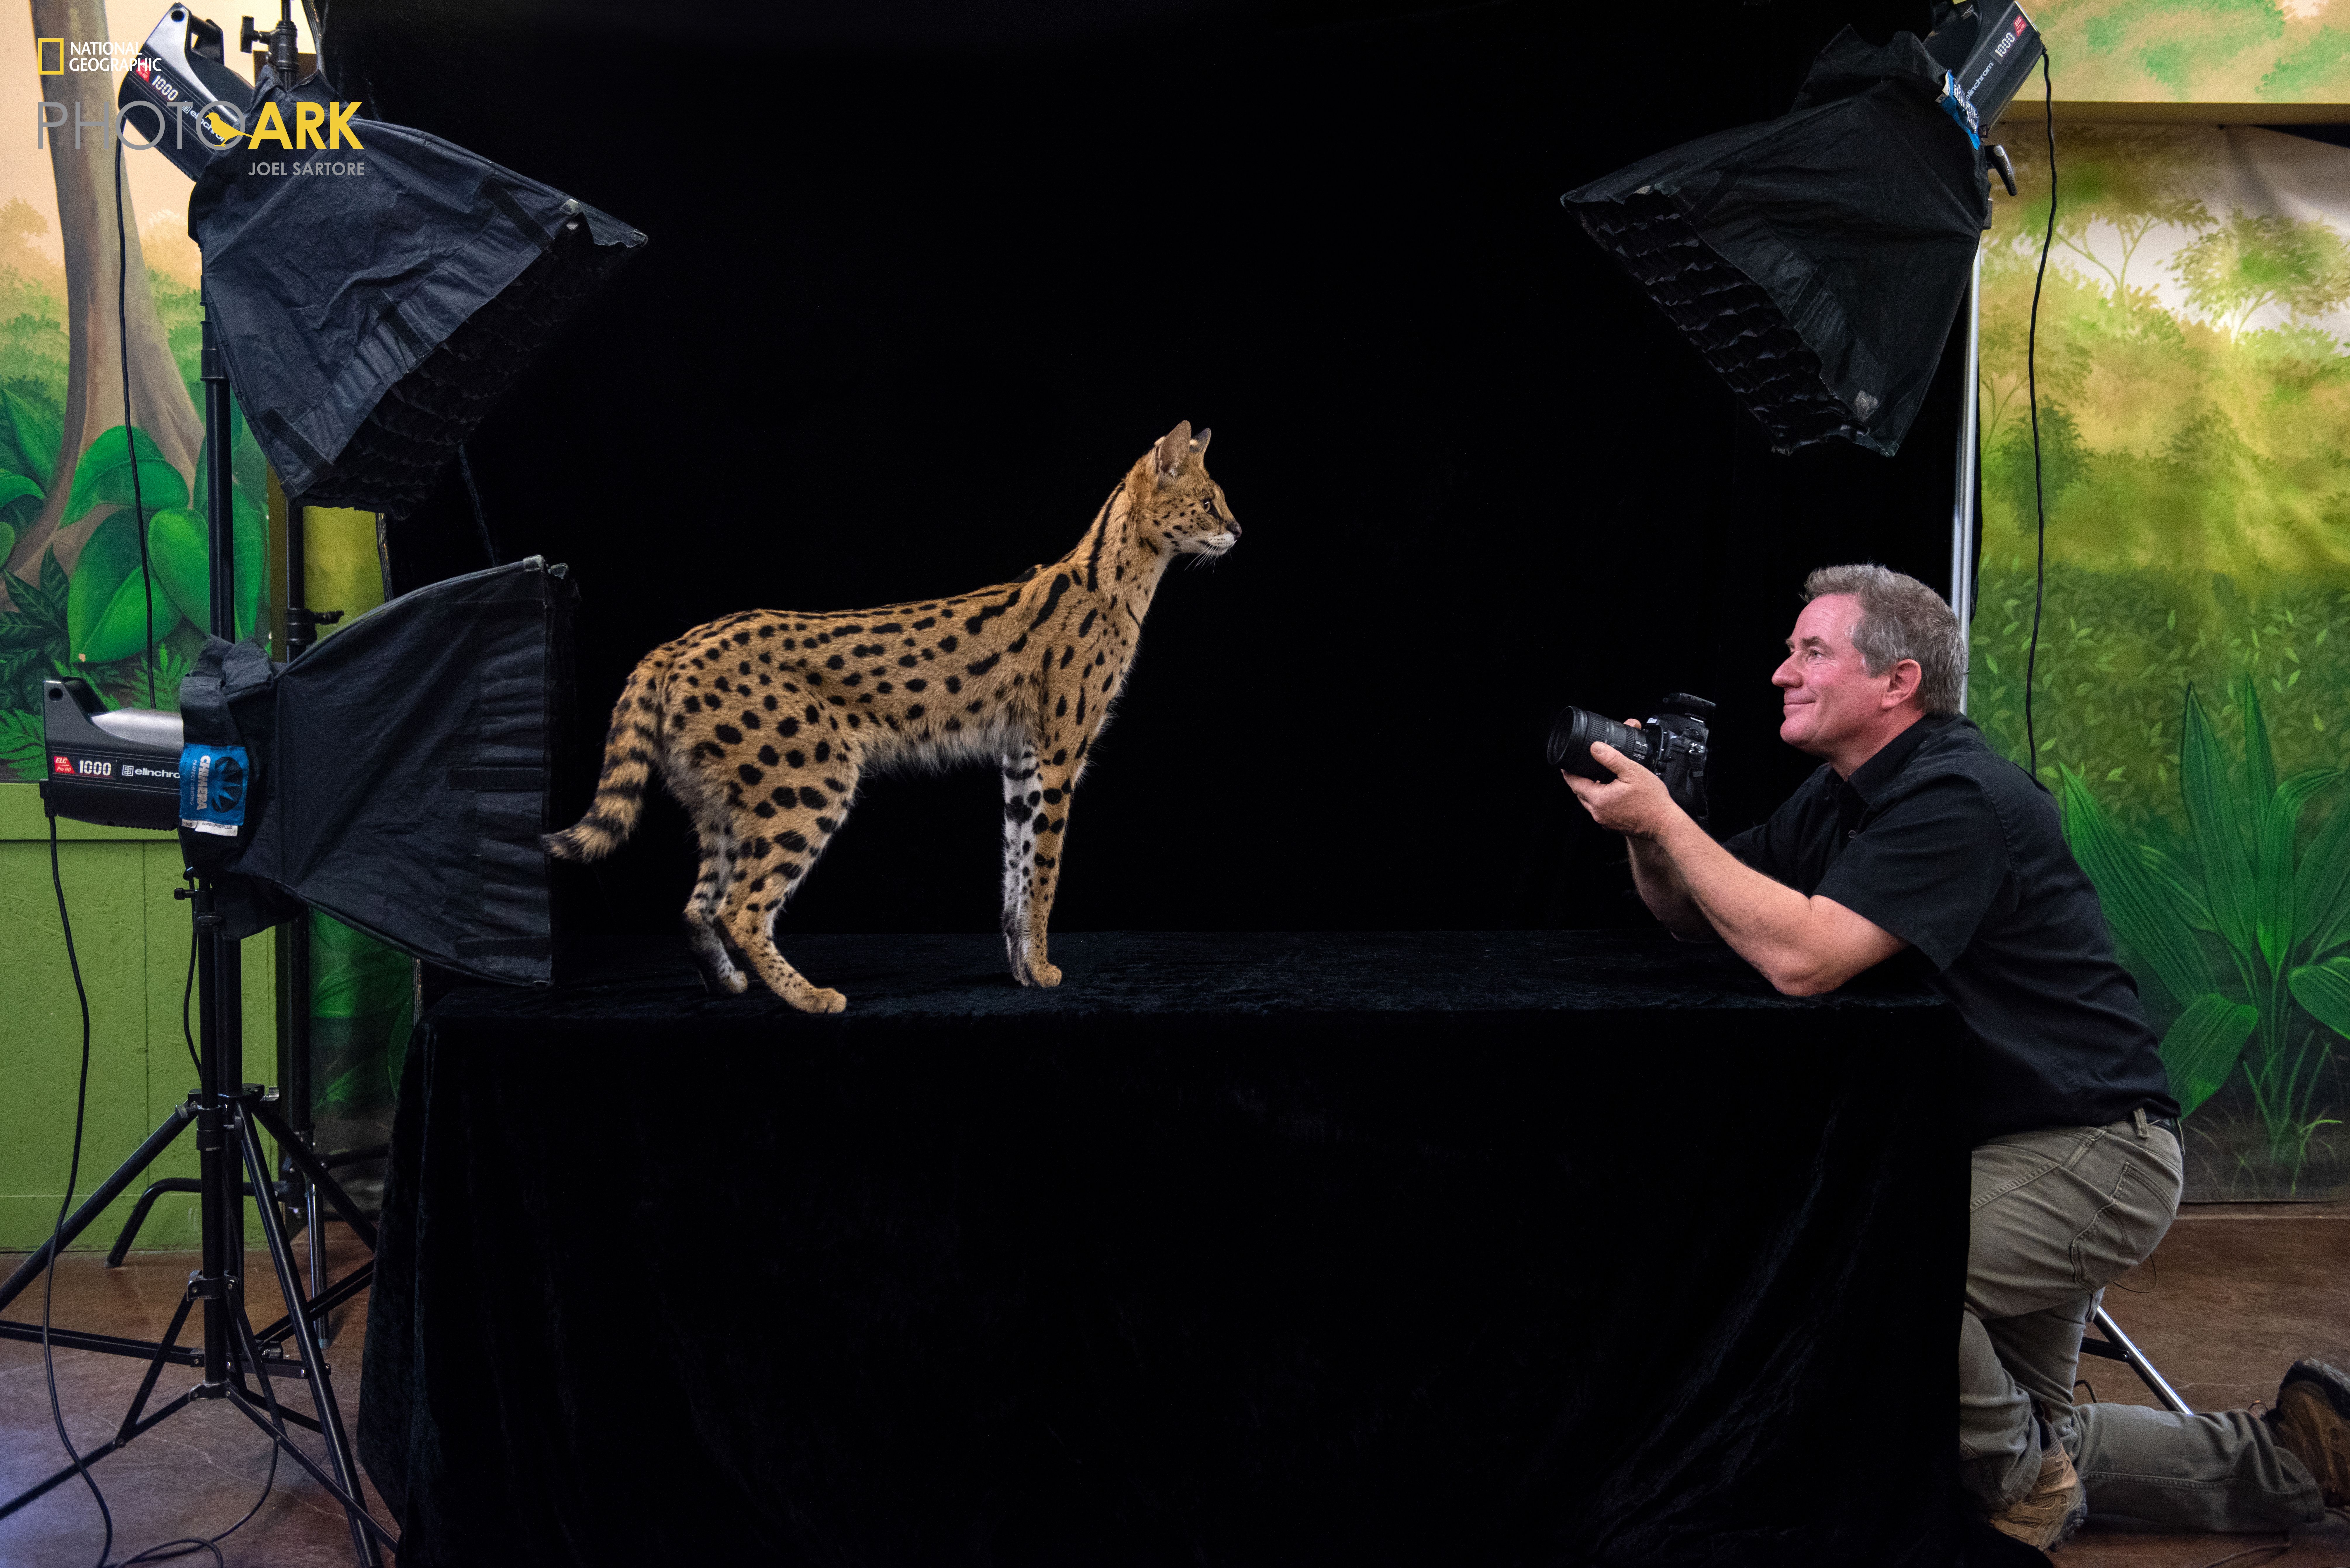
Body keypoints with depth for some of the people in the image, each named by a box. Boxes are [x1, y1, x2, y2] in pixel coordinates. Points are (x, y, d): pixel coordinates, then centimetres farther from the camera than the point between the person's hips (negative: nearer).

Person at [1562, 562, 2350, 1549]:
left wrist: (1664, 816, -28)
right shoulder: (1841, 794, 7)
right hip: (1996, 1144, 10)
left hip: (2090, 1154, -10)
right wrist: (1643, 828, -13)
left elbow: (1802, 956, -34)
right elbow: (1693, 915, 7)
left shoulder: (1958, 798, -23)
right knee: (2028, 1434, 17)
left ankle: (2021, 1483, -6)